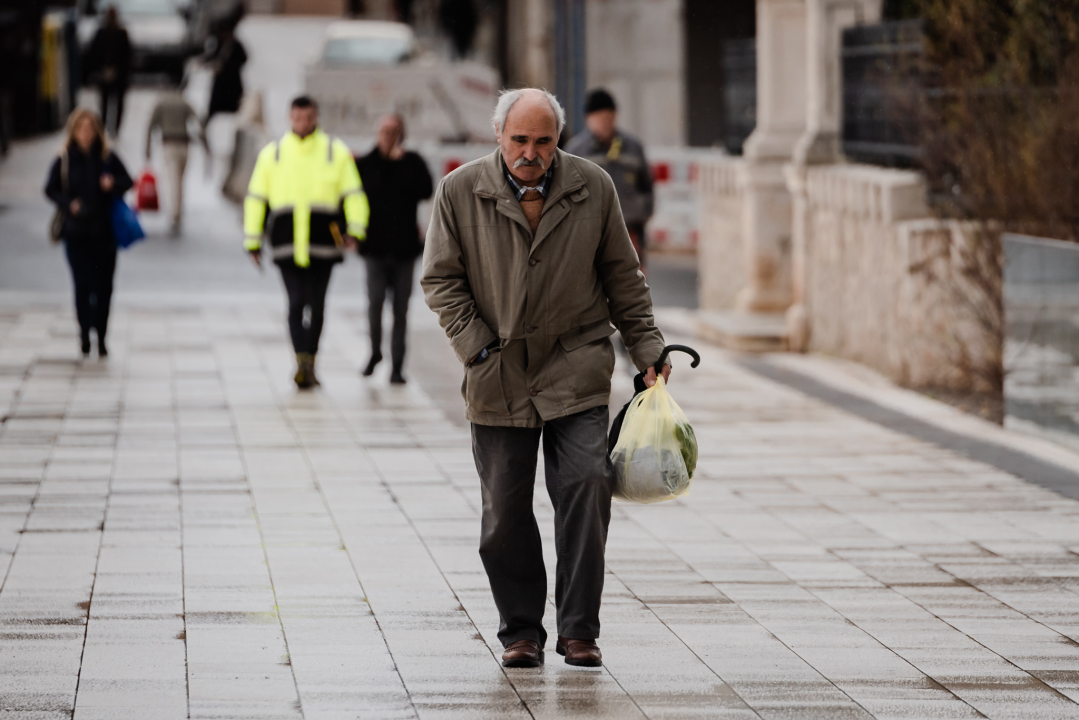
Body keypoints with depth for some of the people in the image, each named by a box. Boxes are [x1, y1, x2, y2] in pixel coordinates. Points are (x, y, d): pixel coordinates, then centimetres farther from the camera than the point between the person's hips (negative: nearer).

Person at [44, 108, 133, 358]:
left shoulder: (107, 158, 3)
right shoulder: (64, 160, 1)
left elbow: (128, 182, 8)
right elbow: (50, 189, 6)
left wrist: (114, 184, -14)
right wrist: (68, 204, -11)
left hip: (105, 231, 1)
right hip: (76, 232, -1)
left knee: (104, 286, 3)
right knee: (83, 283, -10)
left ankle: (100, 336, 16)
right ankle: (84, 331, 5)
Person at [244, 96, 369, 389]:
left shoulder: (336, 152, 7)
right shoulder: (272, 153, 11)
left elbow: (353, 194, 5)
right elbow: (255, 198, 14)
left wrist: (355, 230, -10)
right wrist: (253, 241, 10)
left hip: (322, 243, 0)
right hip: (286, 241, 0)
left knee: (316, 305, 5)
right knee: (296, 302, -13)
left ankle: (309, 363, 17)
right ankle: (302, 363, -22)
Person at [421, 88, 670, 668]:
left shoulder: (593, 188, 0)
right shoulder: (460, 191, -4)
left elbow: (621, 276, 10)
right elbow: (441, 279, 2)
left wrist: (646, 348, 7)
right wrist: (478, 347, -6)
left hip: (574, 366, 0)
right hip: (498, 376, 0)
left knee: (586, 486, -12)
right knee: (505, 510, 3)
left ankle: (578, 630, -5)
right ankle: (520, 631, 16)